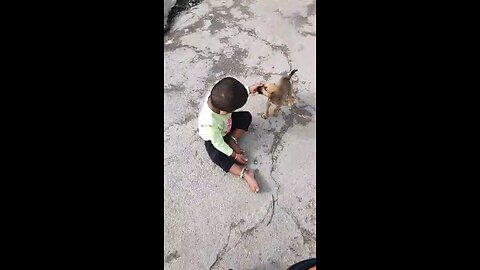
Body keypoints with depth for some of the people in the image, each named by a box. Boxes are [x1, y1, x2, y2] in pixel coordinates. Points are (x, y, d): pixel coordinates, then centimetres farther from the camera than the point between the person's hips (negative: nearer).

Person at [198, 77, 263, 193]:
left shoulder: (217, 96, -34)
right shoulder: (209, 123, -46)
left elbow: (235, 94, -8)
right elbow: (218, 143, -29)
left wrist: (249, 90, -14)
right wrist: (234, 155, -20)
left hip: (227, 124, 6)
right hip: (213, 139, -6)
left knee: (246, 116, -6)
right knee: (217, 157, -30)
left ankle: (232, 141, -5)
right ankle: (244, 173, -24)